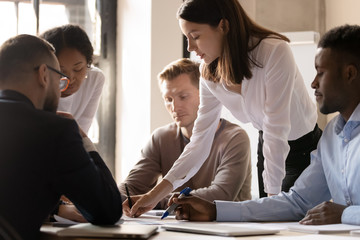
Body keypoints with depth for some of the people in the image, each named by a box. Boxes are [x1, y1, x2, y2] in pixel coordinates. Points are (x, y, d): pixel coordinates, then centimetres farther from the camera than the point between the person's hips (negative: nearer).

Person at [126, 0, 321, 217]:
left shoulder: (274, 52, -27)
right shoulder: (210, 73, -6)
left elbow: (276, 130, -28)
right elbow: (200, 141, -6)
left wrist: (272, 196, -27)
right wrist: (155, 194, -14)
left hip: (305, 148, -6)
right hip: (269, 150, 6)